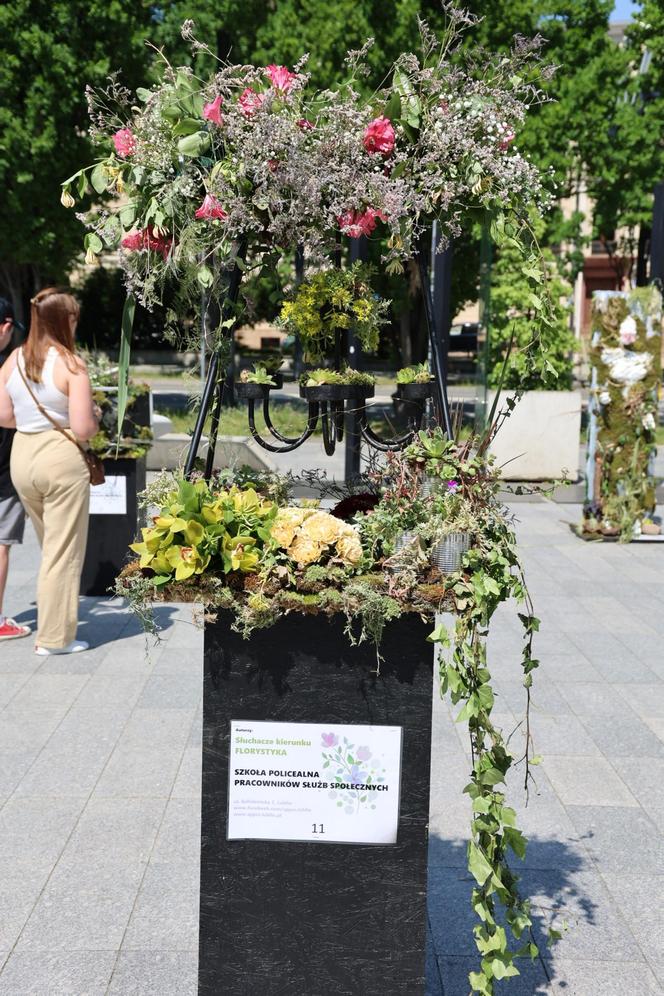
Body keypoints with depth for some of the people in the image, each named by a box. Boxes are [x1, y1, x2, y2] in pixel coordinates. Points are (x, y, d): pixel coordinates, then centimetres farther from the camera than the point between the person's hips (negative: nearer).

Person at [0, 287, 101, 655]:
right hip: (61, 459, -6)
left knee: (49, 546, 22)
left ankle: (51, 625, 33)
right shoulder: (70, 364, -13)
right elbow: (83, 429, -16)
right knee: (64, 551, 6)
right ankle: (55, 637, 13)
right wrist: (95, 414, 5)